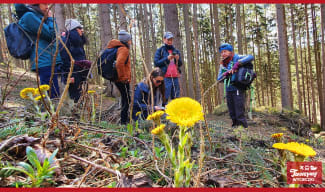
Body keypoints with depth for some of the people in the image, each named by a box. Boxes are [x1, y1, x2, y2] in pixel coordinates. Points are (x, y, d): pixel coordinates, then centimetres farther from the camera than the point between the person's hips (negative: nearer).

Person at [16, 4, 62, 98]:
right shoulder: (29, 16, -5)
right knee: (53, 96, -15)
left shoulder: (37, 16, 24)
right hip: (45, 61, -10)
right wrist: (51, 19, 2)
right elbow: (51, 35, -11)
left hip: (48, 61, 10)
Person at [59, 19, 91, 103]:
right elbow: (64, 59, -15)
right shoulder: (65, 40, -8)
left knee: (79, 96, 9)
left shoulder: (78, 41, 18)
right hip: (72, 74, -8)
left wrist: (85, 75, 16)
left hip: (80, 73, 8)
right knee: (75, 97, -7)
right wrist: (68, 76, -19)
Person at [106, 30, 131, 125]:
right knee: (127, 100, -5)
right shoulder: (124, 49, -14)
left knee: (125, 99, 18)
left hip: (119, 79, 10)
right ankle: (124, 121, -1)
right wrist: (123, 77, -22)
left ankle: (125, 119, 27)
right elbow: (119, 63, -30)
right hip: (123, 80, -10)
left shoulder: (119, 48, 18)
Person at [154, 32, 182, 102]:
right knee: (164, 98, -8)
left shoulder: (176, 51, 18)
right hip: (165, 78, -5)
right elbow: (156, 63, -5)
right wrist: (167, 58, -13)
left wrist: (178, 59, -3)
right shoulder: (160, 50, 5)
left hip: (175, 77, 5)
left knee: (176, 98, 9)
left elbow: (180, 64, 18)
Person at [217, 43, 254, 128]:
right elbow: (219, 79, 8)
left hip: (238, 90, -6)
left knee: (240, 115, -6)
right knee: (232, 115, 13)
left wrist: (237, 64, -26)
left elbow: (251, 57, -20)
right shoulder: (222, 65, 13)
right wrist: (226, 73, -12)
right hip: (228, 91, 6)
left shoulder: (236, 58, -5)